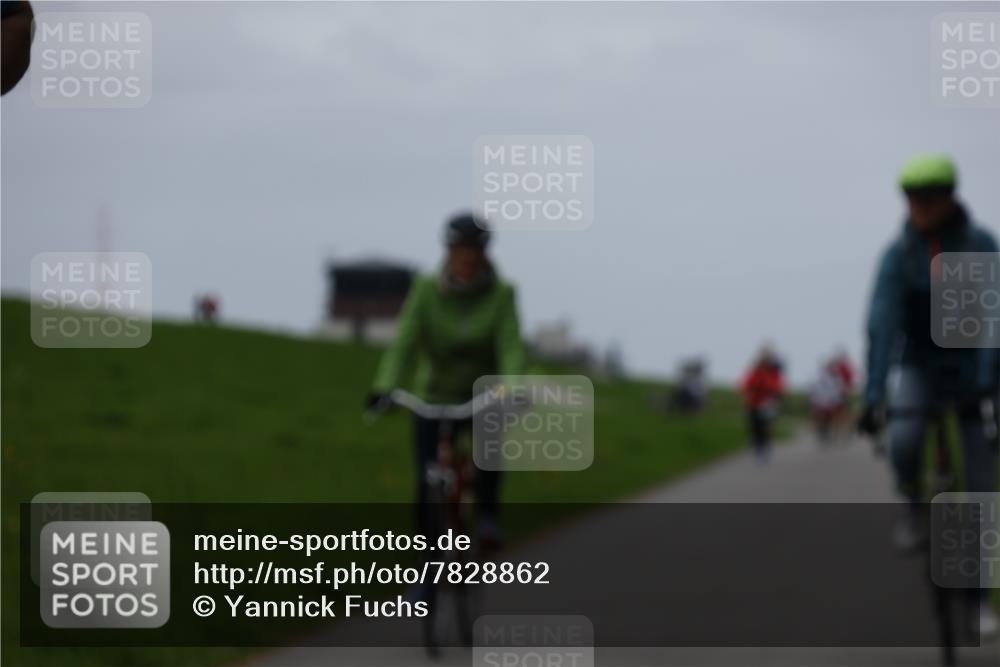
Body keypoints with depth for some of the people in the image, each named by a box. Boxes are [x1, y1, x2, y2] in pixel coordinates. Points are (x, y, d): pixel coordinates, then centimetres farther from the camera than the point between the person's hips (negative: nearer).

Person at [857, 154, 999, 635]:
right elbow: (882, 323, -18)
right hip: (920, 365, 1)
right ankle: (915, 509, 3)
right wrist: (873, 395, -26)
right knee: (903, 442, -29)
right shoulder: (899, 253, -12)